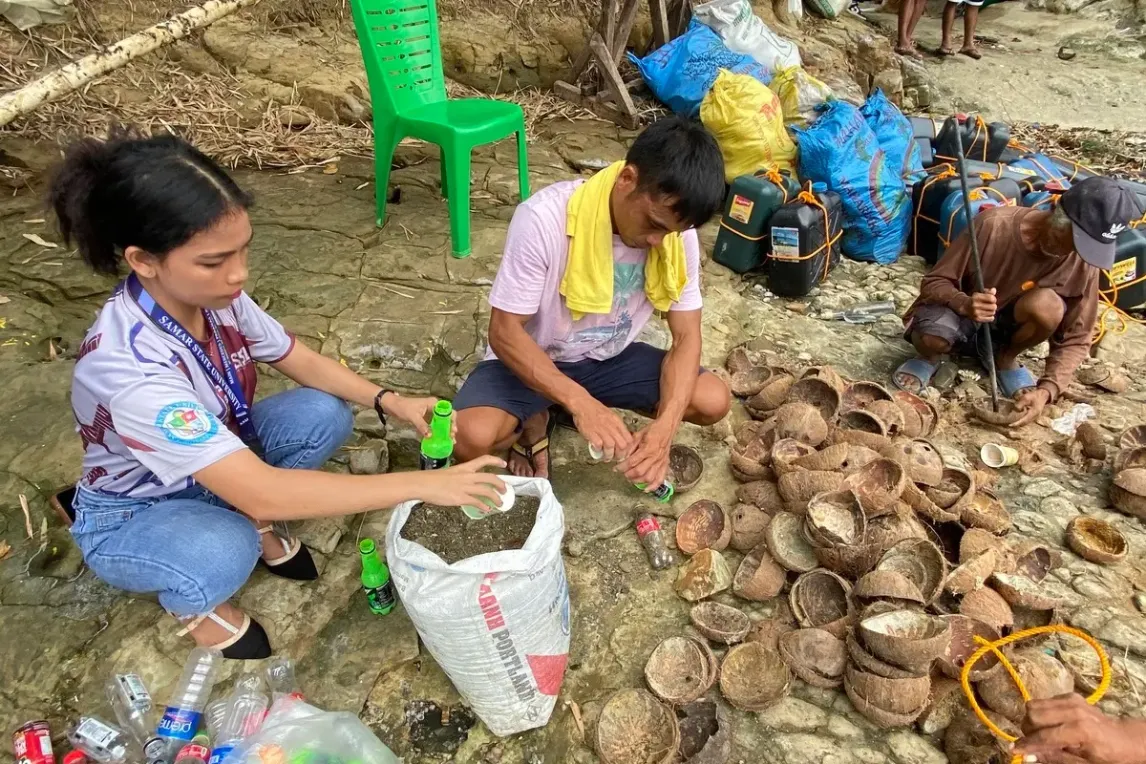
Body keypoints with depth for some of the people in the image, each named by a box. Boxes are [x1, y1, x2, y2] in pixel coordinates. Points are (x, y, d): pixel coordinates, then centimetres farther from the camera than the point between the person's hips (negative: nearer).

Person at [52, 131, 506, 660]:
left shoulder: (211, 295, -19)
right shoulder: (132, 371, -40)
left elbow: (301, 361, -3)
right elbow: (262, 493, -43)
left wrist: (389, 401, -20)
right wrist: (421, 485, -43)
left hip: (214, 467, 6)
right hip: (131, 516, -6)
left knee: (323, 414, -17)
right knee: (223, 552, -38)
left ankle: (257, 527, 7)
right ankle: (192, 602, 0)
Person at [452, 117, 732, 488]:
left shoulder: (677, 232, -15)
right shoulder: (544, 219, -29)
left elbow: (686, 335, -11)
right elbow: (505, 332, -25)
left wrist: (664, 426, -28)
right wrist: (580, 402, -38)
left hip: (610, 359, 5)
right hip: (532, 360, -4)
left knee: (715, 401, -13)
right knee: (472, 437, -32)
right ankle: (534, 421, 6)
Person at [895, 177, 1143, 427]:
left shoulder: (1082, 260, -16)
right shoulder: (994, 224, -25)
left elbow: (1076, 339, -11)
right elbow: (934, 282, -19)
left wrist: (1046, 390, -28)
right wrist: (965, 304, -41)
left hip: (1004, 327, 3)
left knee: (1047, 305, -31)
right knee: (934, 336, -38)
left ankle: (1005, 359, 1)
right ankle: (929, 357, 0)